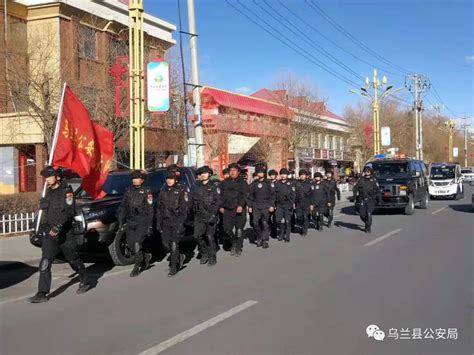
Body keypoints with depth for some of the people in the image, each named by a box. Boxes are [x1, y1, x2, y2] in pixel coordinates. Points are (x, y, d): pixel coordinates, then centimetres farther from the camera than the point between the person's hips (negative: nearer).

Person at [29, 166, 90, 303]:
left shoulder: (66, 190, -10)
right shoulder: (49, 191, 11)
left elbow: (69, 211, -21)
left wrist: (58, 226, -30)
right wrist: (43, 226, 20)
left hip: (65, 233, -5)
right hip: (49, 233, 6)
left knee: (73, 260, 9)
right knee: (45, 263, -6)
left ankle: (85, 282, 31)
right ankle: (43, 293, -5)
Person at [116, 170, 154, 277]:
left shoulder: (147, 191, -5)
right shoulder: (128, 191, 11)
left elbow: (150, 210, -7)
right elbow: (123, 207, 15)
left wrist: (150, 226, -11)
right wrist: (121, 222, 9)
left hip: (142, 222, -6)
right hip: (130, 222, 6)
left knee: (137, 243, -12)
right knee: (131, 244, 5)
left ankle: (137, 267, 1)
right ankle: (146, 257, 29)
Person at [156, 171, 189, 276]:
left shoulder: (181, 191, -3)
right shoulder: (163, 193, 14)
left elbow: (185, 207, -7)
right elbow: (159, 209, 18)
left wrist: (182, 222, -15)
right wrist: (158, 222, 11)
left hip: (177, 222, -6)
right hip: (166, 222, 6)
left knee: (174, 244, -8)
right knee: (166, 243, 4)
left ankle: (173, 268, 1)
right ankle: (179, 257, 29)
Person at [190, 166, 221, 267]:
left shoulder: (214, 188, 2)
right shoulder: (195, 188, 11)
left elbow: (218, 202, -4)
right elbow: (192, 202, 15)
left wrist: (213, 215, -13)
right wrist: (194, 211, 5)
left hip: (210, 216, -3)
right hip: (199, 217, 3)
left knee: (209, 237, -3)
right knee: (197, 236, -3)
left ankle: (212, 258, 10)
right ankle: (204, 254, 18)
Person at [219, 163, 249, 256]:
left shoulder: (242, 183, 2)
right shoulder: (225, 183, 12)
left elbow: (245, 196, -7)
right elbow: (221, 195, 15)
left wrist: (241, 206, -21)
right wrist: (221, 206, 5)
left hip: (239, 210, -2)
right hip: (228, 210, 2)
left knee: (239, 229, 2)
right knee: (227, 228, -6)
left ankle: (238, 248, 15)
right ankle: (234, 243, 19)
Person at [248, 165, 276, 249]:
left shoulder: (269, 183, 2)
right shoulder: (254, 183, 11)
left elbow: (272, 195, 1)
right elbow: (251, 195, 13)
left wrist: (272, 205, -7)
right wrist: (250, 206, 8)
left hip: (266, 206, -3)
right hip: (256, 206, 3)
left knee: (265, 223, -5)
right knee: (255, 222, -4)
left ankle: (265, 241, 2)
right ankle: (259, 238, 16)